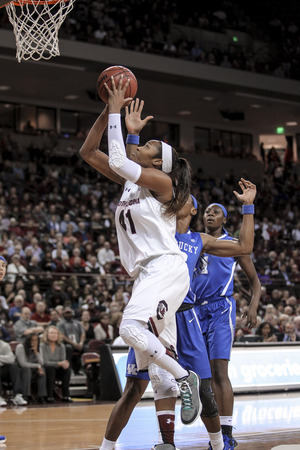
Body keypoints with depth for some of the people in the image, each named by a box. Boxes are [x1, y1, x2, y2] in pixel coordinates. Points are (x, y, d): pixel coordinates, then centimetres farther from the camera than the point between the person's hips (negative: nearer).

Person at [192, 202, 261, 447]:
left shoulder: (232, 244, 3)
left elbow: (254, 280, 4)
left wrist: (253, 306, -10)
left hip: (221, 309, -5)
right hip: (197, 310, 5)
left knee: (220, 371, -14)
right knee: (210, 374, 6)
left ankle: (227, 434, -15)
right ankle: (218, 433, 11)